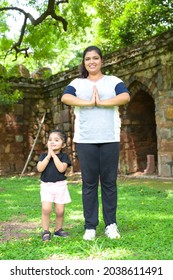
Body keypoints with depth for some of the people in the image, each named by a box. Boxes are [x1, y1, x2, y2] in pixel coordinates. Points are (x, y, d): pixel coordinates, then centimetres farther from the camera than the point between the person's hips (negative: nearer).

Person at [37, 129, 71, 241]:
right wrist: (48, 156, -14)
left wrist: (54, 155, -16)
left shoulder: (64, 156, -1)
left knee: (60, 210, 3)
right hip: (46, 186, 0)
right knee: (46, 209, -13)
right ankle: (46, 231, 0)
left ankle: (59, 229, 24)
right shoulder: (44, 155, 5)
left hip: (60, 186, 0)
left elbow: (61, 168, -18)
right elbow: (40, 168, -10)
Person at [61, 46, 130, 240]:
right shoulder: (77, 83, 13)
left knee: (109, 182, 3)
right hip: (85, 140, 1)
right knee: (89, 183, 2)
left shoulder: (113, 81, 11)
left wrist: (100, 102, -11)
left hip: (110, 139, 0)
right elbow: (65, 98, -8)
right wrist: (89, 102, -14)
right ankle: (90, 226, 8)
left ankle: (111, 224, 12)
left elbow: (125, 97, -9)